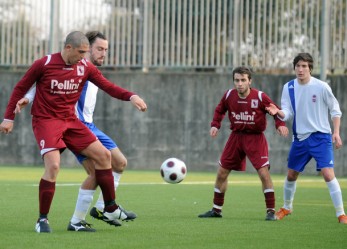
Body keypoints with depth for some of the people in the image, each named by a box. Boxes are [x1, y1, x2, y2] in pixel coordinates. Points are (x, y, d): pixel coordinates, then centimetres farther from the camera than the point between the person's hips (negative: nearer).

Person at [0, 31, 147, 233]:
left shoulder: (85, 67, -1)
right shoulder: (44, 64, -13)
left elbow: (107, 86, -4)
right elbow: (20, 89, -3)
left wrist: (131, 97, -21)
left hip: (70, 121, 6)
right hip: (46, 120, -6)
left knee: (103, 155, 1)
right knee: (53, 166, -22)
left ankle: (111, 209, 14)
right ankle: (42, 220, -10)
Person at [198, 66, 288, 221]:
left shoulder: (260, 97, -16)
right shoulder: (229, 95, -5)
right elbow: (219, 110, 13)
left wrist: (280, 124, -24)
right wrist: (215, 125, -2)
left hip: (255, 138, -4)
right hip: (236, 136, 4)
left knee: (264, 173, -15)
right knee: (221, 173, 6)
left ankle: (271, 211, -6)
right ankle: (216, 210, 21)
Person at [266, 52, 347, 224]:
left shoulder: (321, 87, -11)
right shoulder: (288, 88, -1)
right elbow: (288, 114, -4)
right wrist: (278, 112, -26)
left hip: (321, 137, -4)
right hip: (300, 138, 4)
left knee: (328, 174, -17)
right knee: (291, 175, 14)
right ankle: (286, 208, 38)